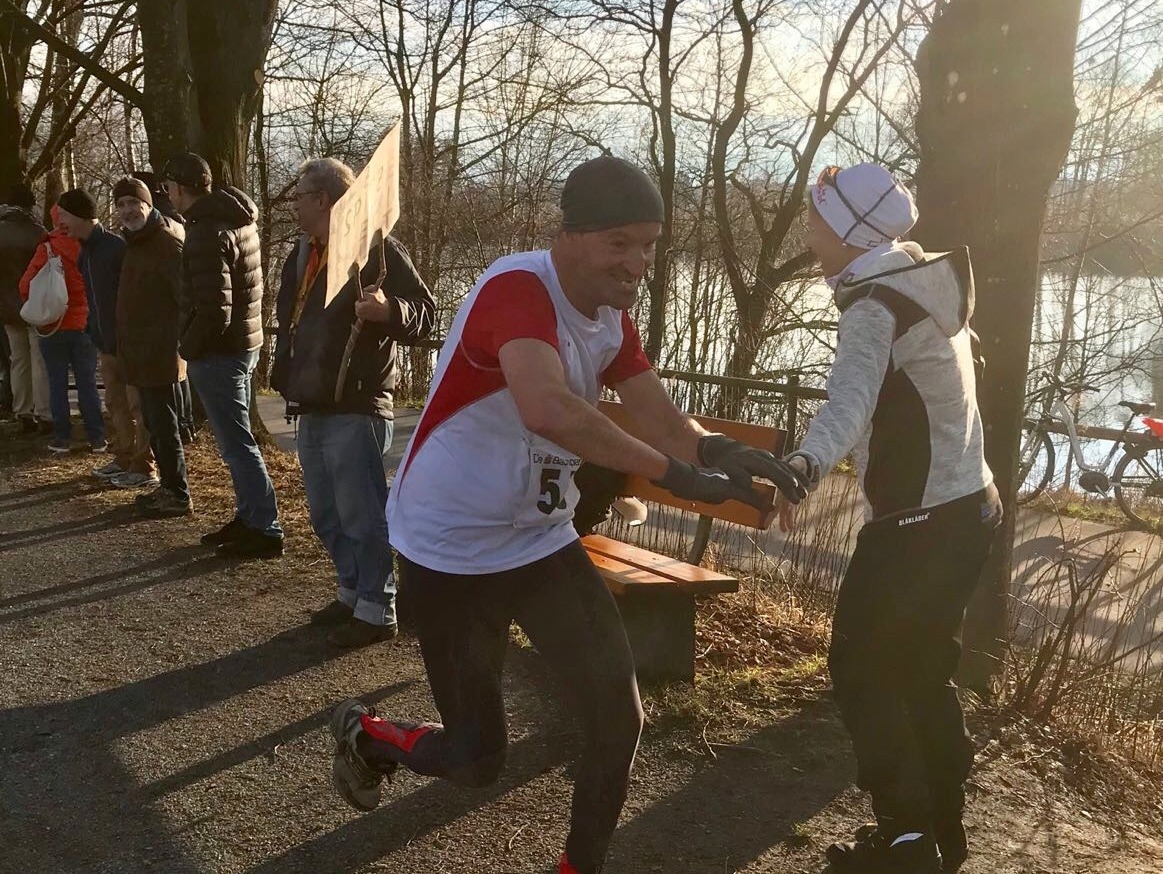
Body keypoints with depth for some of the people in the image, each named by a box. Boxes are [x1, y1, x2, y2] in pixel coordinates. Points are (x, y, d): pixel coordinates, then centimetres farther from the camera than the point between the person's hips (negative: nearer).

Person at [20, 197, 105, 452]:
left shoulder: (49, 249, -12)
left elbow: (26, 286, -9)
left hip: (53, 326, -2)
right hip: (84, 326, 2)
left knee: (57, 384, 7)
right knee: (87, 383, 8)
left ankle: (62, 437, 9)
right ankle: (97, 438, 8)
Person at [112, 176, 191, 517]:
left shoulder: (167, 242, -17)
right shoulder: (137, 242, 15)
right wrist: (126, 345, 19)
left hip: (160, 354, -10)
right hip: (142, 354, 10)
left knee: (164, 425, -4)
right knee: (154, 424, 16)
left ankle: (178, 495, 4)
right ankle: (168, 486, 26)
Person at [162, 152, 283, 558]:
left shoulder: (207, 232, -20)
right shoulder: (239, 219, 9)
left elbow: (214, 310, -25)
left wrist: (188, 347, -10)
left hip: (218, 352, -10)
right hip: (245, 342, 10)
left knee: (237, 445, -3)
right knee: (237, 440, 17)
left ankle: (266, 531, 2)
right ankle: (248, 518, 27)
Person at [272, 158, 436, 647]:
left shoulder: (376, 248, -10)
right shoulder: (303, 255, 16)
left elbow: (425, 312, -15)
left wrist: (390, 310, -34)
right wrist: (285, 380, 18)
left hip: (355, 410, -9)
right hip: (311, 409, 9)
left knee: (361, 515, -4)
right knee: (326, 516, 16)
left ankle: (376, 610, 6)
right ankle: (352, 593, 30)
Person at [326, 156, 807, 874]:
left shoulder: (613, 315, 2)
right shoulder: (517, 289, -26)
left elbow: (666, 422, -4)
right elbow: (548, 410, -46)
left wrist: (721, 451, -26)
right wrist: (676, 473, -44)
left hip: (541, 542, 7)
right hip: (451, 551, -7)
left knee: (620, 714, 2)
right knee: (477, 760, 4)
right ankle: (363, 735, 36)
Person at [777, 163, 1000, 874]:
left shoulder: (876, 307, -19)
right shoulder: (926, 288, 10)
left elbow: (850, 405, -40)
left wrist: (799, 467, -56)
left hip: (919, 526, -10)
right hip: (968, 508, 10)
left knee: (862, 670, 1)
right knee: (924, 669, 18)